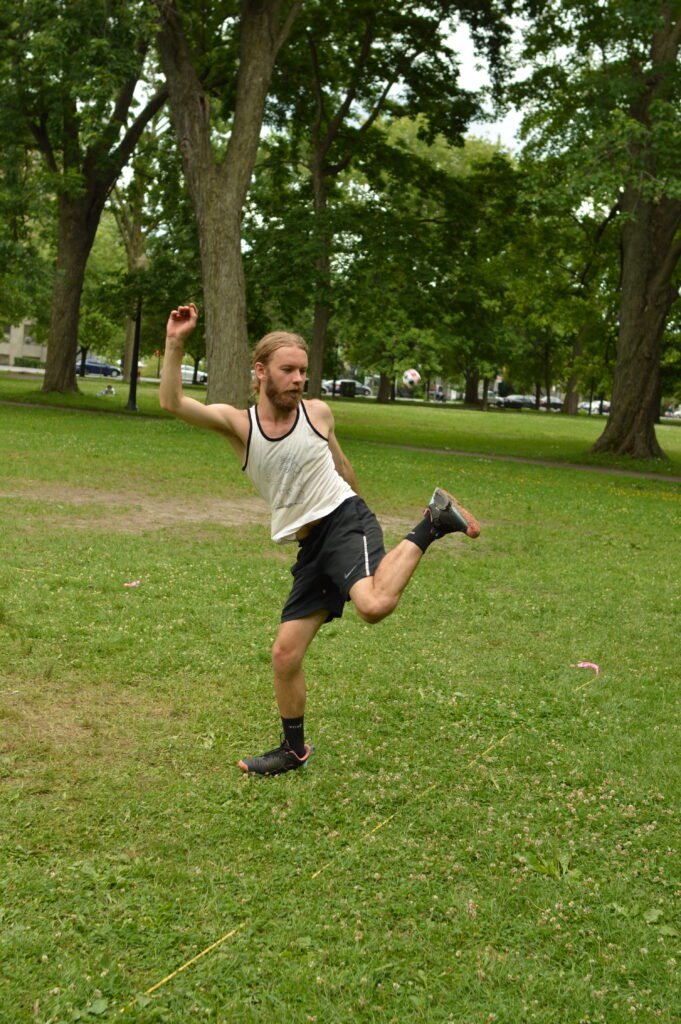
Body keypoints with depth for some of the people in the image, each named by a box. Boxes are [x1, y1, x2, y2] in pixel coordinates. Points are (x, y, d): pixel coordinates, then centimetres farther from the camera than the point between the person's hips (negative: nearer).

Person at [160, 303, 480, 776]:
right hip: (310, 545, 3)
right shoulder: (238, 424, -3)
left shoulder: (318, 413, -1)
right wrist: (176, 344, -26)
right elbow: (172, 403, -17)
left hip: (345, 520, -3)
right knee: (285, 654, 6)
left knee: (375, 604, -35)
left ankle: (432, 524, -11)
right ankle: (294, 749, 28)